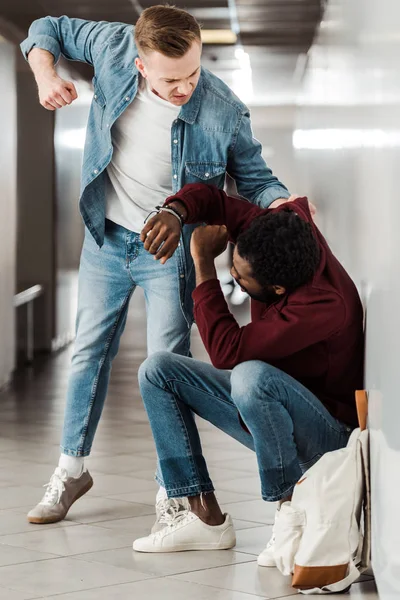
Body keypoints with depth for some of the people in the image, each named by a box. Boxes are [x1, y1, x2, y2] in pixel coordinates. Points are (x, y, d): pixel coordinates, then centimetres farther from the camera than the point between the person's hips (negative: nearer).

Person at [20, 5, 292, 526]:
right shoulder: (114, 46, -18)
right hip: (106, 237, 3)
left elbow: (255, 179, -10)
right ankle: (72, 468, 28)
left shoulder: (223, 113, -23)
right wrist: (45, 75, -20)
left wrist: (283, 203, -32)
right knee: (90, 351, 13)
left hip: (169, 248, -3)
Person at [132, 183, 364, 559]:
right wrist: (175, 212, -24)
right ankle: (206, 517, -4)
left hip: (326, 430, -8)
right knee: (157, 371, -3)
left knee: (250, 376, -39)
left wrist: (203, 262, -27)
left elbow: (226, 351, -35)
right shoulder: (284, 229, -13)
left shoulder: (324, 306, -34)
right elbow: (212, 200, -1)